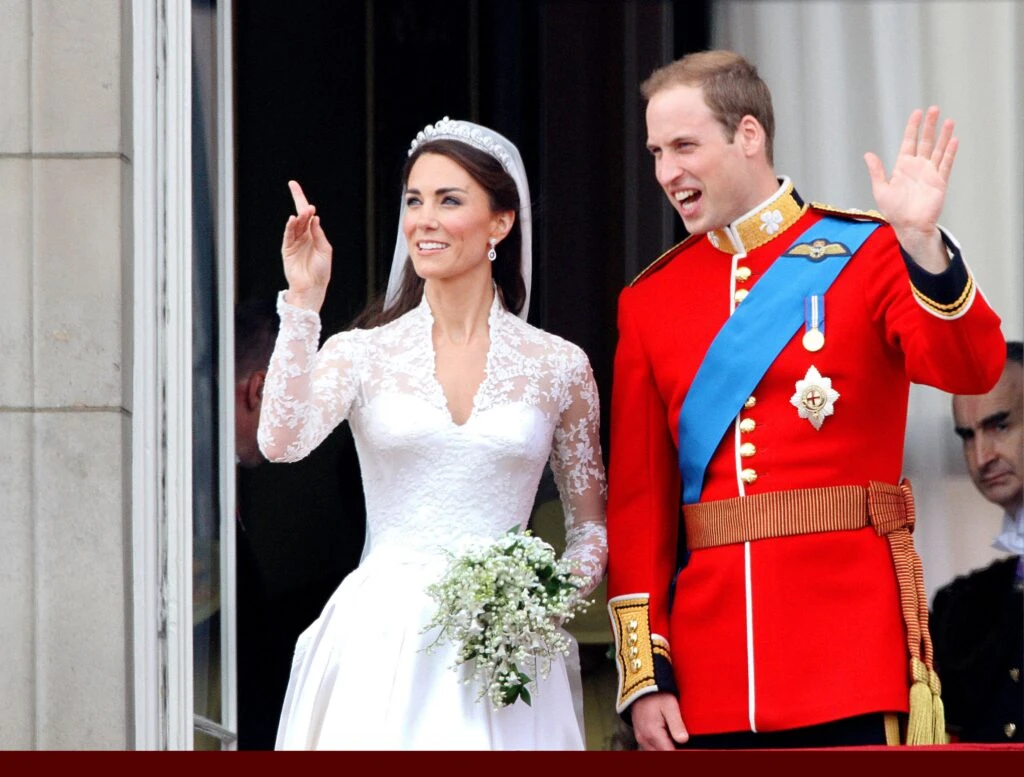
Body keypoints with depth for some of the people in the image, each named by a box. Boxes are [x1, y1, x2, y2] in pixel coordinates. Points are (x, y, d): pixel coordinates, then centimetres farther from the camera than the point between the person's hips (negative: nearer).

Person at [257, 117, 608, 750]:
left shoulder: (559, 366, 6)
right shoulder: (363, 352, 5)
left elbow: (592, 526, 13)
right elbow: (282, 442, -14)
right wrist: (304, 300, -12)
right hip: (382, 644, 0)